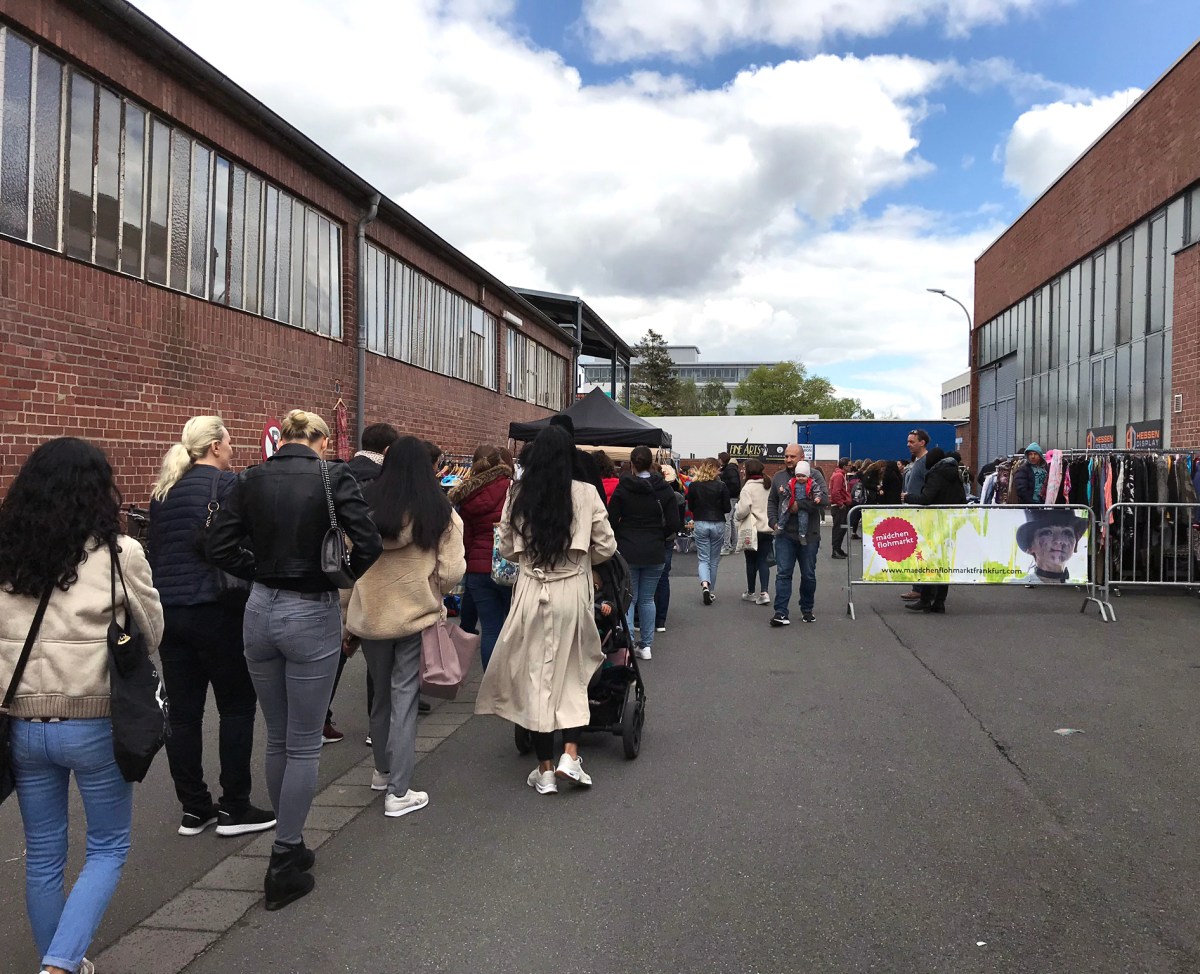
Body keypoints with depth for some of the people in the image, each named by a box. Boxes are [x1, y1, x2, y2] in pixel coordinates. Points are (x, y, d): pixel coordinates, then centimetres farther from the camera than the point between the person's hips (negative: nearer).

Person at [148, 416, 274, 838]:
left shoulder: (163, 491, 12)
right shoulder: (226, 483, -8)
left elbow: (154, 551, 18)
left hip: (167, 609, 7)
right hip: (214, 609, -7)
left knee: (183, 711, 9)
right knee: (237, 706, 4)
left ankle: (194, 808, 17)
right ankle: (234, 809, 8)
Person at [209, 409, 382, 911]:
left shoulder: (251, 479, 2)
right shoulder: (334, 476, -10)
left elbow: (221, 547, -1)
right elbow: (368, 544, -16)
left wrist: (263, 568, 10)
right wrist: (342, 577, 1)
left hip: (260, 612, 5)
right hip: (312, 615, -4)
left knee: (277, 740, 19)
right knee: (303, 746, 7)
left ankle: (290, 845, 33)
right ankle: (284, 867, 14)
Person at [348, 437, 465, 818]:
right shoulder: (439, 510, -10)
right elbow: (452, 572, -12)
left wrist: (348, 620, 10)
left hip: (370, 615, 3)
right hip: (416, 614, -3)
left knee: (382, 692, 20)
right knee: (404, 699, 5)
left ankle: (383, 771, 38)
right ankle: (398, 792, 7)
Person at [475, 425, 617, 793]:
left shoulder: (518, 495, -1)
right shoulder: (586, 494, -6)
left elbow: (507, 549, 6)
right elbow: (606, 547, -1)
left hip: (531, 591, 1)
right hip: (573, 591, -1)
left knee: (535, 675, 9)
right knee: (573, 673, 14)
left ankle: (545, 770, 15)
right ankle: (570, 756, 4)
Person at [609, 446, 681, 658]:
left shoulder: (622, 488, -7)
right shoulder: (664, 490, -2)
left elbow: (612, 521, -7)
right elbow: (673, 524, -3)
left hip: (627, 552, -2)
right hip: (655, 553, 2)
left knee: (627, 599, 4)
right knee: (647, 599, 13)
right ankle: (646, 646, 17)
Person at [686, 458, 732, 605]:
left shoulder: (693, 486, -4)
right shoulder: (721, 486, -8)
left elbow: (690, 507, 5)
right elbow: (727, 508, -4)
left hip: (700, 524, 0)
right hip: (718, 524, 0)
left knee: (703, 559, 5)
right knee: (714, 560, 12)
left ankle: (705, 584, -20)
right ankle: (711, 592, 18)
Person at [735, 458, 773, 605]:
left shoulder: (748, 487, -13)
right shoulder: (770, 486, 5)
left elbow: (744, 508, -22)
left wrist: (736, 516, -4)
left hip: (752, 529, -5)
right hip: (768, 528, 5)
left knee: (751, 561, 9)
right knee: (763, 561, 8)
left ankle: (751, 592, 20)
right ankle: (763, 592, -4)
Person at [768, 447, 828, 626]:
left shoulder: (814, 475, -2)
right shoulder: (778, 477, 9)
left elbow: (824, 499, -15)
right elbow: (772, 502, 17)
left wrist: (799, 505, -19)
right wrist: (773, 521, 2)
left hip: (809, 535, -1)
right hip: (785, 534, 2)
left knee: (808, 575, 11)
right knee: (783, 574, -4)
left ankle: (807, 609, 27)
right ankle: (781, 612, -3)